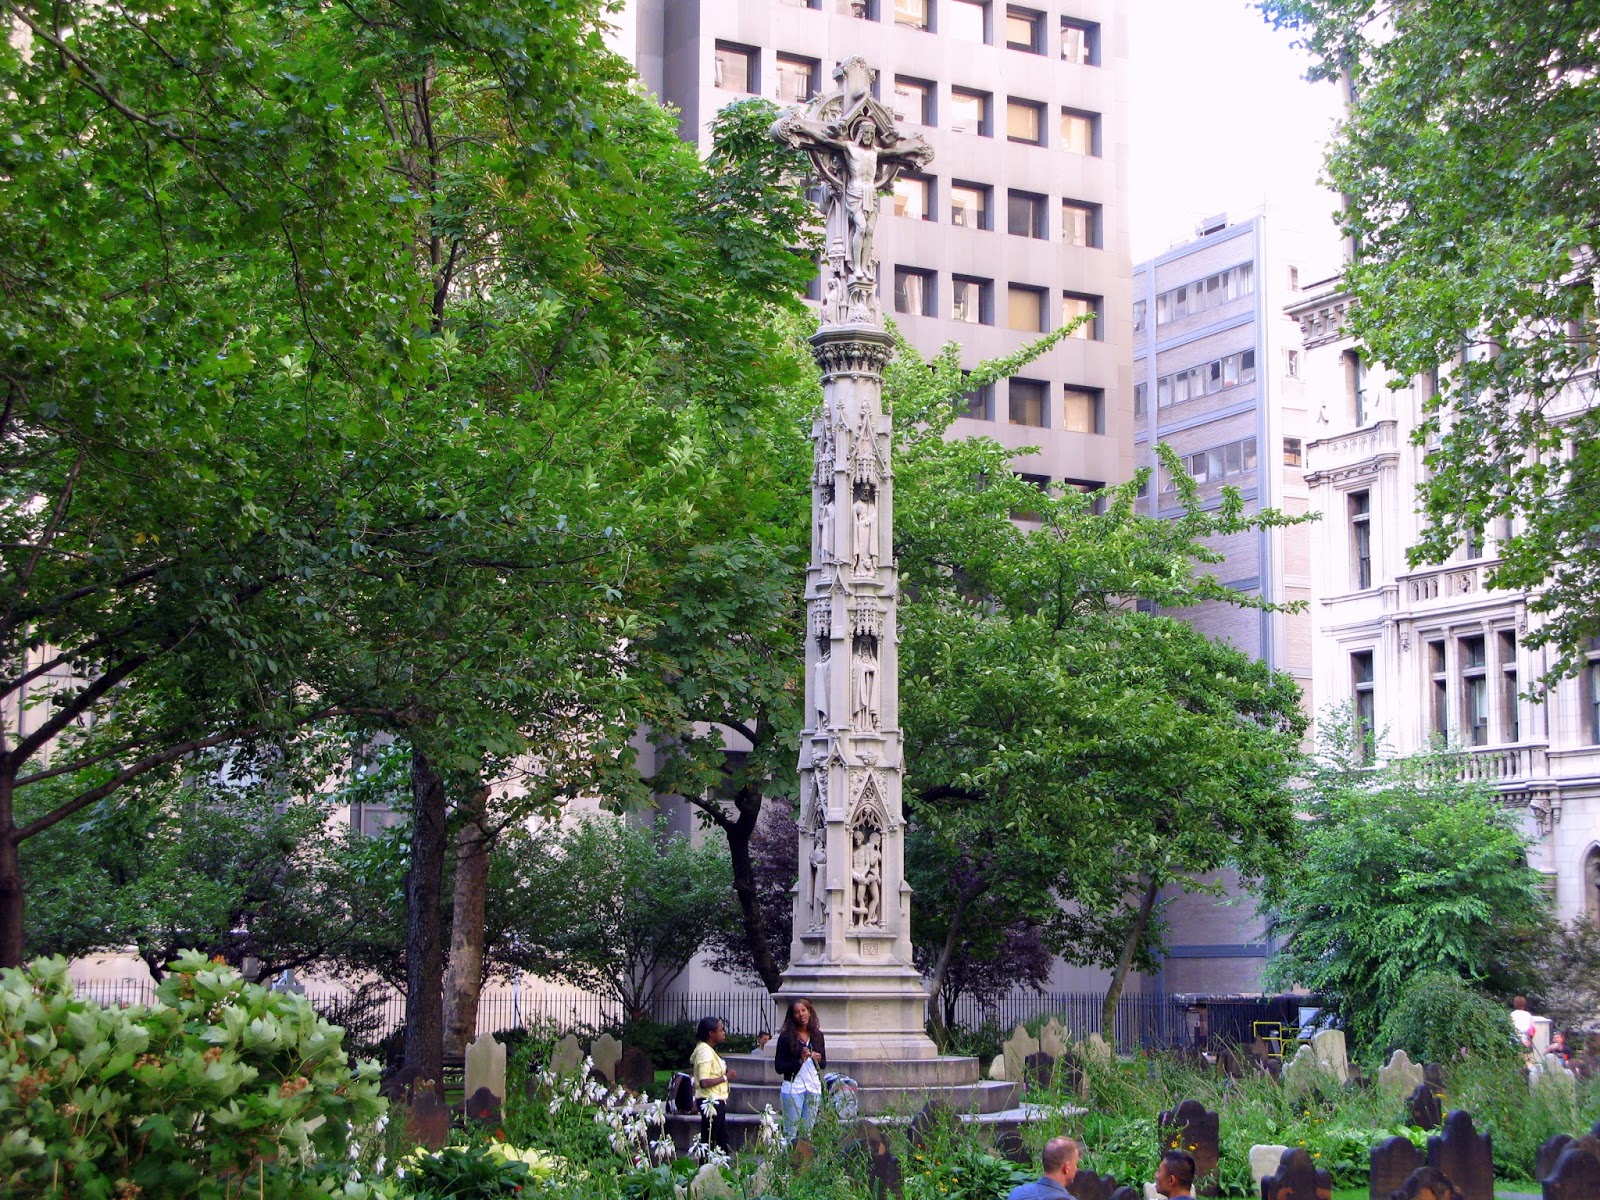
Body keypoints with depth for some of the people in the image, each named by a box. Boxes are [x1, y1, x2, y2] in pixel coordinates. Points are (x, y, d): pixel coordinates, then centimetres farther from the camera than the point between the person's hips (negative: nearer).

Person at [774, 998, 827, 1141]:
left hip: (814, 1088, 4)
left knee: (808, 1131, 6)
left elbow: (823, 1064, 17)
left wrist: (818, 1059, -5)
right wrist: (800, 1060, -17)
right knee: (790, 1132, -4)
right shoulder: (786, 1037, -4)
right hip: (793, 1087, -4)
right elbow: (779, 1067, -6)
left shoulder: (817, 1035, 9)